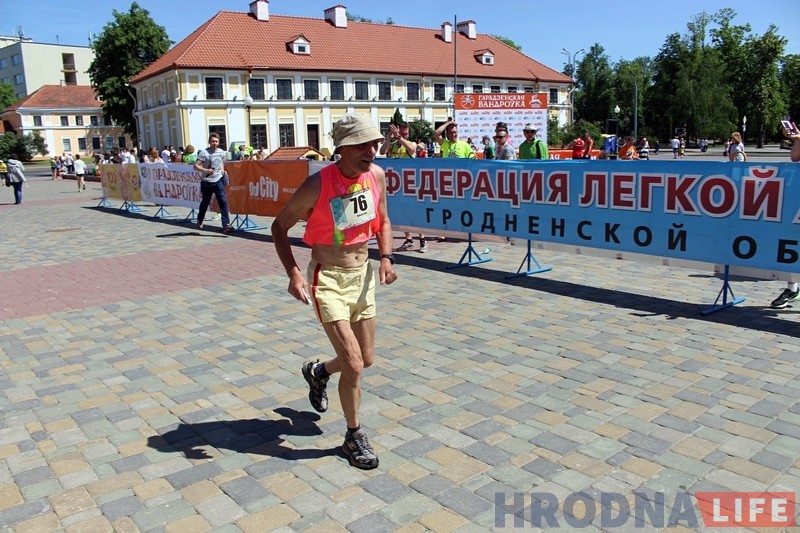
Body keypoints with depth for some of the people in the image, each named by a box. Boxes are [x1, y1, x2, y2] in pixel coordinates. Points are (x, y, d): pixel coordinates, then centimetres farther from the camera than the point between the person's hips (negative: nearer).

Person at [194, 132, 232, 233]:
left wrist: (222, 170, 8)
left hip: (218, 180, 3)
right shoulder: (204, 152, -11)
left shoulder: (221, 152, 4)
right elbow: (196, 166, -16)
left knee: (223, 201, -11)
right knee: (205, 202, 14)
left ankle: (226, 224, -14)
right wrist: (205, 170, -31)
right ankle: (200, 220, 40)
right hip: (207, 182, -3)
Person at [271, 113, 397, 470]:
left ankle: (318, 371, 48)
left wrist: (386, 257, -4)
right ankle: (354, 436, 14)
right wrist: (293, 273, -21)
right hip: (328, 280, -6)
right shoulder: (318, 185, -21)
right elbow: (279, 227, -10)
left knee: (366, 359, 16)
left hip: (362, 275, 6)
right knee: (353, 365, -10)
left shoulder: (377, 175, -5)